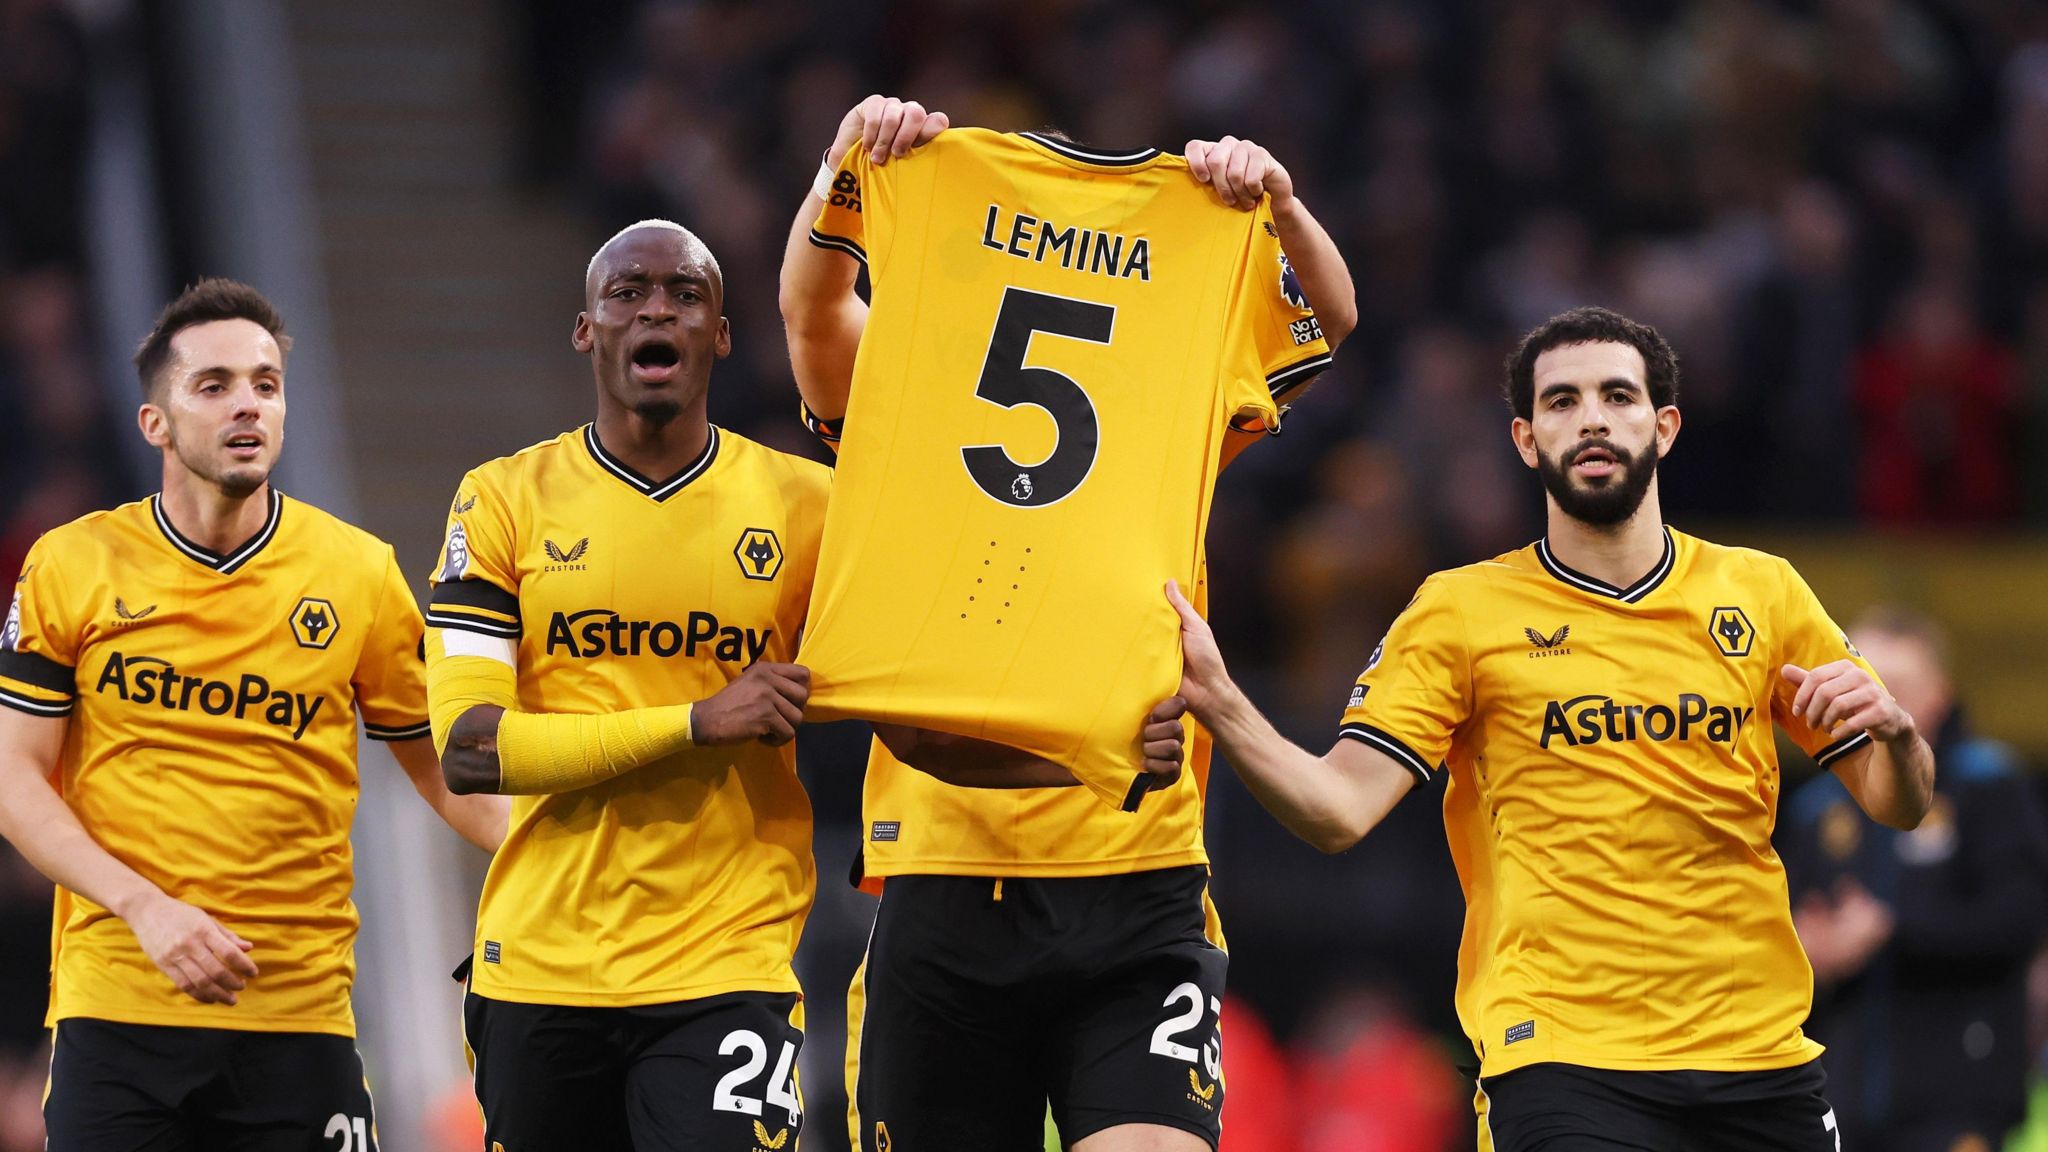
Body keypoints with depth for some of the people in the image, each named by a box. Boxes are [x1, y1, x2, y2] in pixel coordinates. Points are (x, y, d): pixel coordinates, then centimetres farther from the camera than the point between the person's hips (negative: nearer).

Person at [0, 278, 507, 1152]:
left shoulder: (359, 573, 5)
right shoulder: (71, 567, 3)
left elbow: (446, 771, 12)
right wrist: (146, 908, -12)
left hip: (300, 1012, 1)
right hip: (115, 1005, -1)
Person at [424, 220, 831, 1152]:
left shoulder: (805, 506, 5)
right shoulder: (506, 501, 3)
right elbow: (467, 749, -7)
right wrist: (696, 723, -14)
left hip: (727, 971, -1)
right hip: (539, 968, 1)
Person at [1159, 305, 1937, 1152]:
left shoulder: (1762, 593, 10)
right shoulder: (1459, 612, 4)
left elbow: (1899, 806, 12)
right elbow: (1339, 809, -5)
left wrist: (1894, 730, -11)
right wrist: (1215, 700, -21)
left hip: (1761, 1055, 3)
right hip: (1559, 1052, -3)